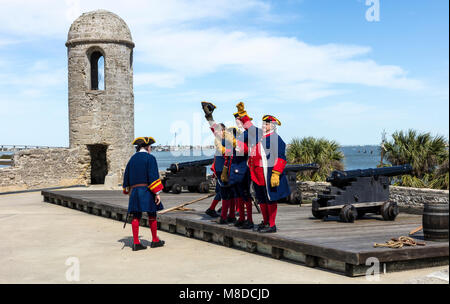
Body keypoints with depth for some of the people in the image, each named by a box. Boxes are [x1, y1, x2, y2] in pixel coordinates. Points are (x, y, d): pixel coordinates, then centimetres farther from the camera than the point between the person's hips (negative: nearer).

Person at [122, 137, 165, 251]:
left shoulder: (132, 159, 14)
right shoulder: (150, 158, -5)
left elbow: (126, 176, 18)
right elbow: (153, 176, -13)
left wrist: (128, 191, 28)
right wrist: (157, 193, -14)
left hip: (134, 191, 6)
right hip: (146, 190, -6)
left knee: (136, 216, 3)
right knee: (152, 215, 5)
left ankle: (136, 243, 1)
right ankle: (155, 240, 15)